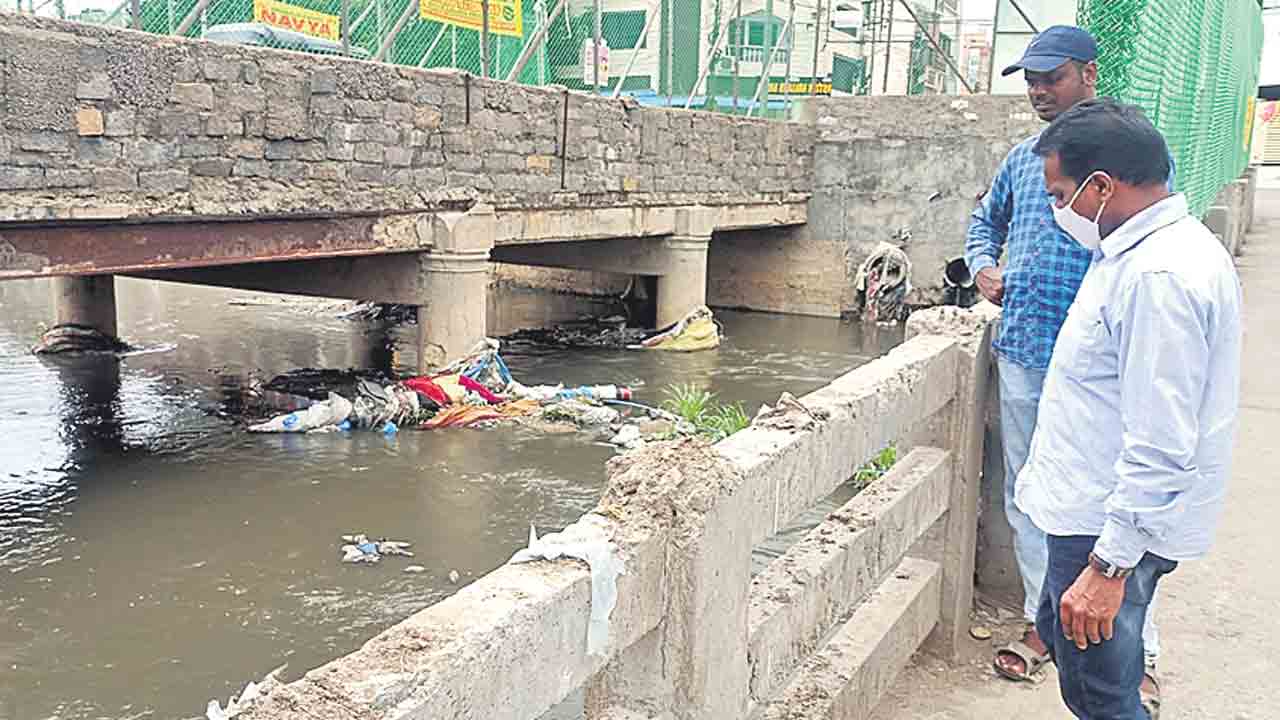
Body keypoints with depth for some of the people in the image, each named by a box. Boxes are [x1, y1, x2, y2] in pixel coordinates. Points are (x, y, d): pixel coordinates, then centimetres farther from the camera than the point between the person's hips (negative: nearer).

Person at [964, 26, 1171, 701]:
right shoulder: (1024, 156, 12)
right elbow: (986, 219, 29)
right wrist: (982, 266, 10)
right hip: (1021, 354, 6)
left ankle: (1138, 652, 13)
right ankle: (1043, 621, 29)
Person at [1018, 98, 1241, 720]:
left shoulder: (1161, 278, -27)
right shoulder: (1150, 251, 7)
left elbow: (1160, 451, -28)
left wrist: (1109, 567, -25)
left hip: (1118, 526, -10)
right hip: (1095, 511, 10)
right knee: (1058, 631, 26)